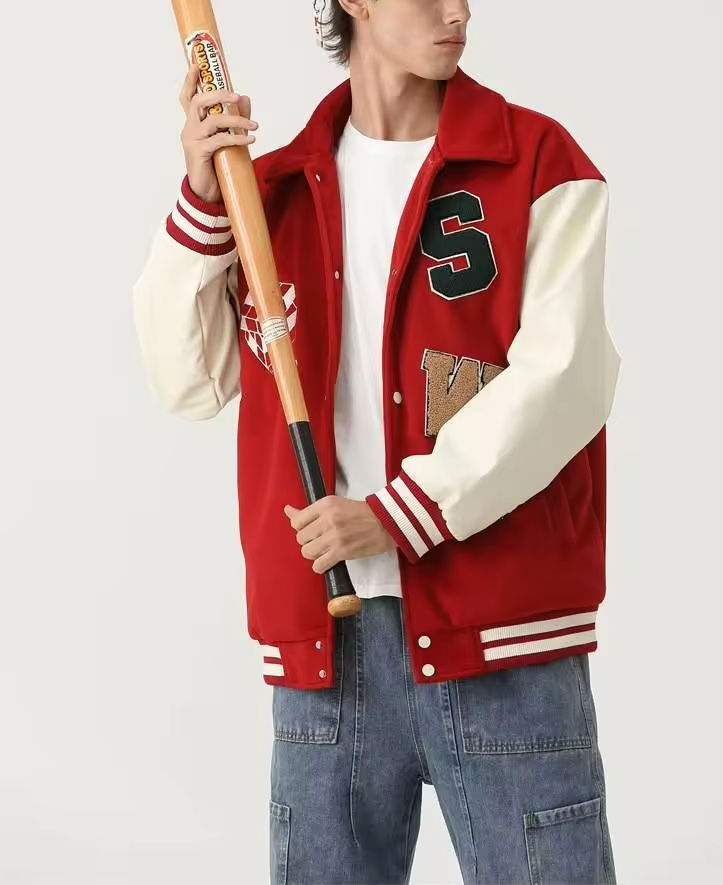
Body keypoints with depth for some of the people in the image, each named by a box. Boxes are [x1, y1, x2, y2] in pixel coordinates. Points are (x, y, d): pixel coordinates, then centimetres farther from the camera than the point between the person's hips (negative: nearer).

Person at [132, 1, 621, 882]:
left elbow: (563, 377, -9)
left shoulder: (538, 164, 1)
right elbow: (190, 383, 8)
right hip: (324, 638, 3)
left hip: (499, 635, -3)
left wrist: (398, 512, -16)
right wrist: (201, 202, -3)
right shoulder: (275, 188, 12)